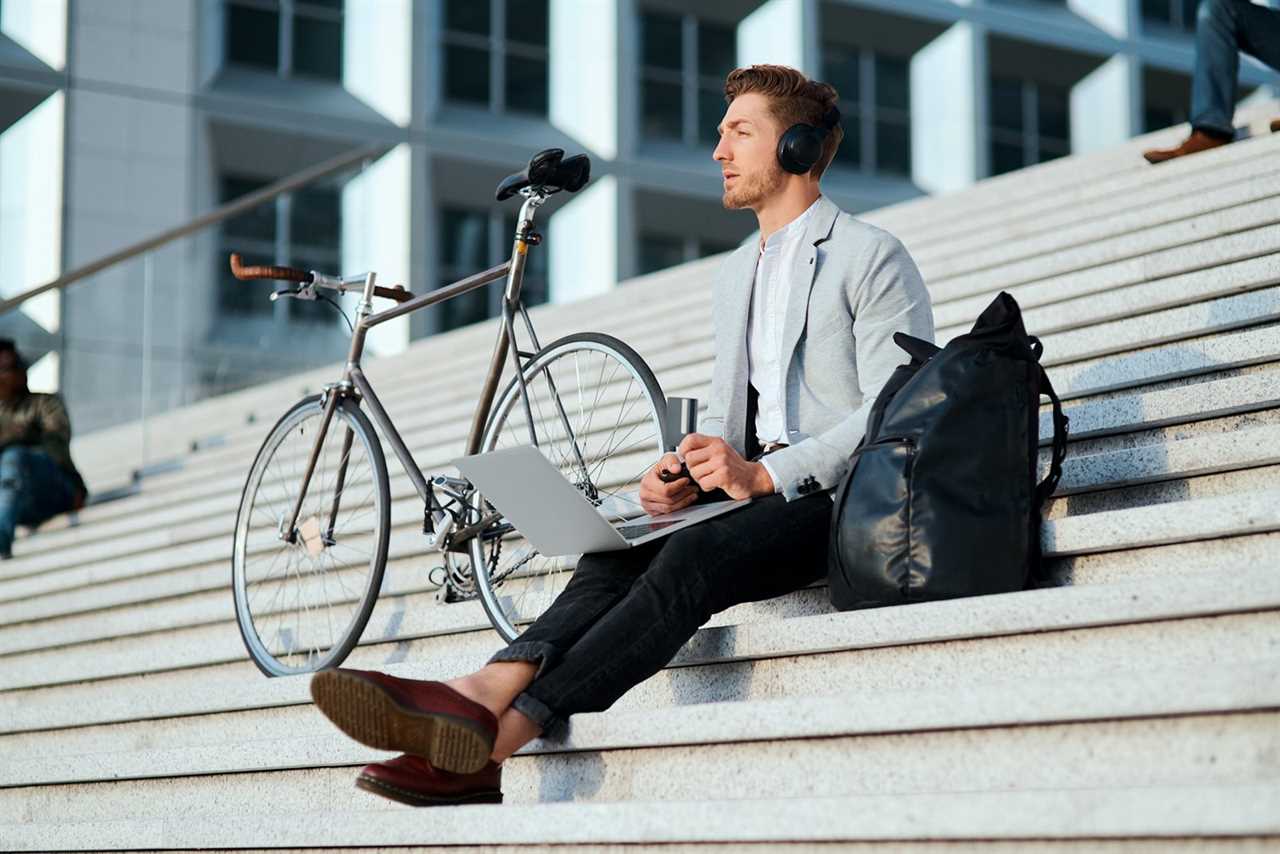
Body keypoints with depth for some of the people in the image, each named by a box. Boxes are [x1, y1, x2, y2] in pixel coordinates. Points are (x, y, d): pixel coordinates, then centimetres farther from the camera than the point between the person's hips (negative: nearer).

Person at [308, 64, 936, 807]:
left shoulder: (873, 257, 0)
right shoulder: (735, 275, 26)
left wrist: (764, 474, -21)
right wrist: (687, 472, 1)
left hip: (840, 497, -7)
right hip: (758, 488, 7)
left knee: (693, 558, -34)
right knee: (618, 555, -23)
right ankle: (487, 691, -46)